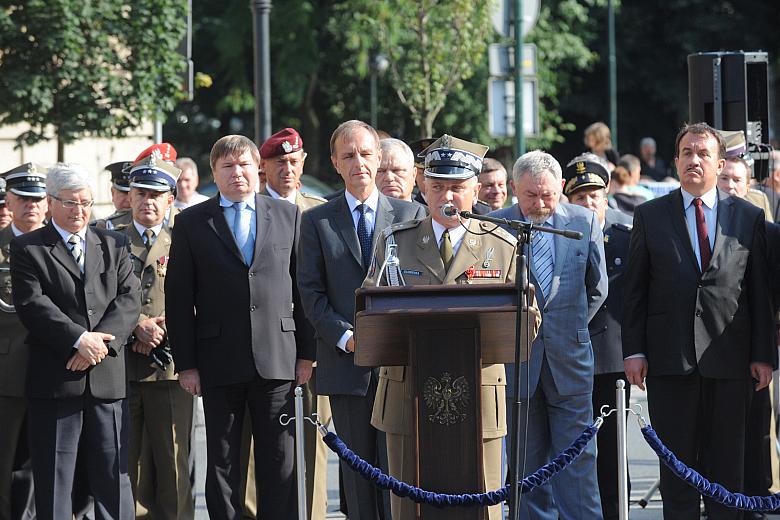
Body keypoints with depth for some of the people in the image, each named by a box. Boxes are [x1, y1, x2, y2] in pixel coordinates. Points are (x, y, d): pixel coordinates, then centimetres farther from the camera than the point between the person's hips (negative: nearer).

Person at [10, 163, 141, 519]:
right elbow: (32, 304, -9)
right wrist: (80, 339, -18)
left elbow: (130, 299, 3)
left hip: (107, 380, 3)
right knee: (53, 480, 1)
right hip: (54, 380, -3)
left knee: (113, 476, 4)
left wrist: (102, 341, -13)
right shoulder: (27, 249, 3)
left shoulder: (113, 246, 14)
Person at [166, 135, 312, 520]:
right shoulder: (191, 223, 5)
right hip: (219, 363, -1)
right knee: (222, 462, 4)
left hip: (277, 358, 1)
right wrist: (186, 364, -3)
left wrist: (306, 353, 3)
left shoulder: (288, 216, 9)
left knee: (280, 460, 2)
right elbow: (178, 299, 3)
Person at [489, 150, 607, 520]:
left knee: (577, 457, -2)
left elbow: (596, 288, 15)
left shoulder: (584, 222, 5)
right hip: (516, 360, 0)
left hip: (569, 360, 0)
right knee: (528, 462, 5)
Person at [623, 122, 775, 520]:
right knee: (677, 462, 2)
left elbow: (760, 292, 6)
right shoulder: (650, 216, 8)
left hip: (729, 359, 0)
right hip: (670, 358, 0)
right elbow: (634, 290, 5)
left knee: (726, 463, 4)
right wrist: (633, 350, -2)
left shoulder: (749, 217, 8)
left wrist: (764, 355, 1)